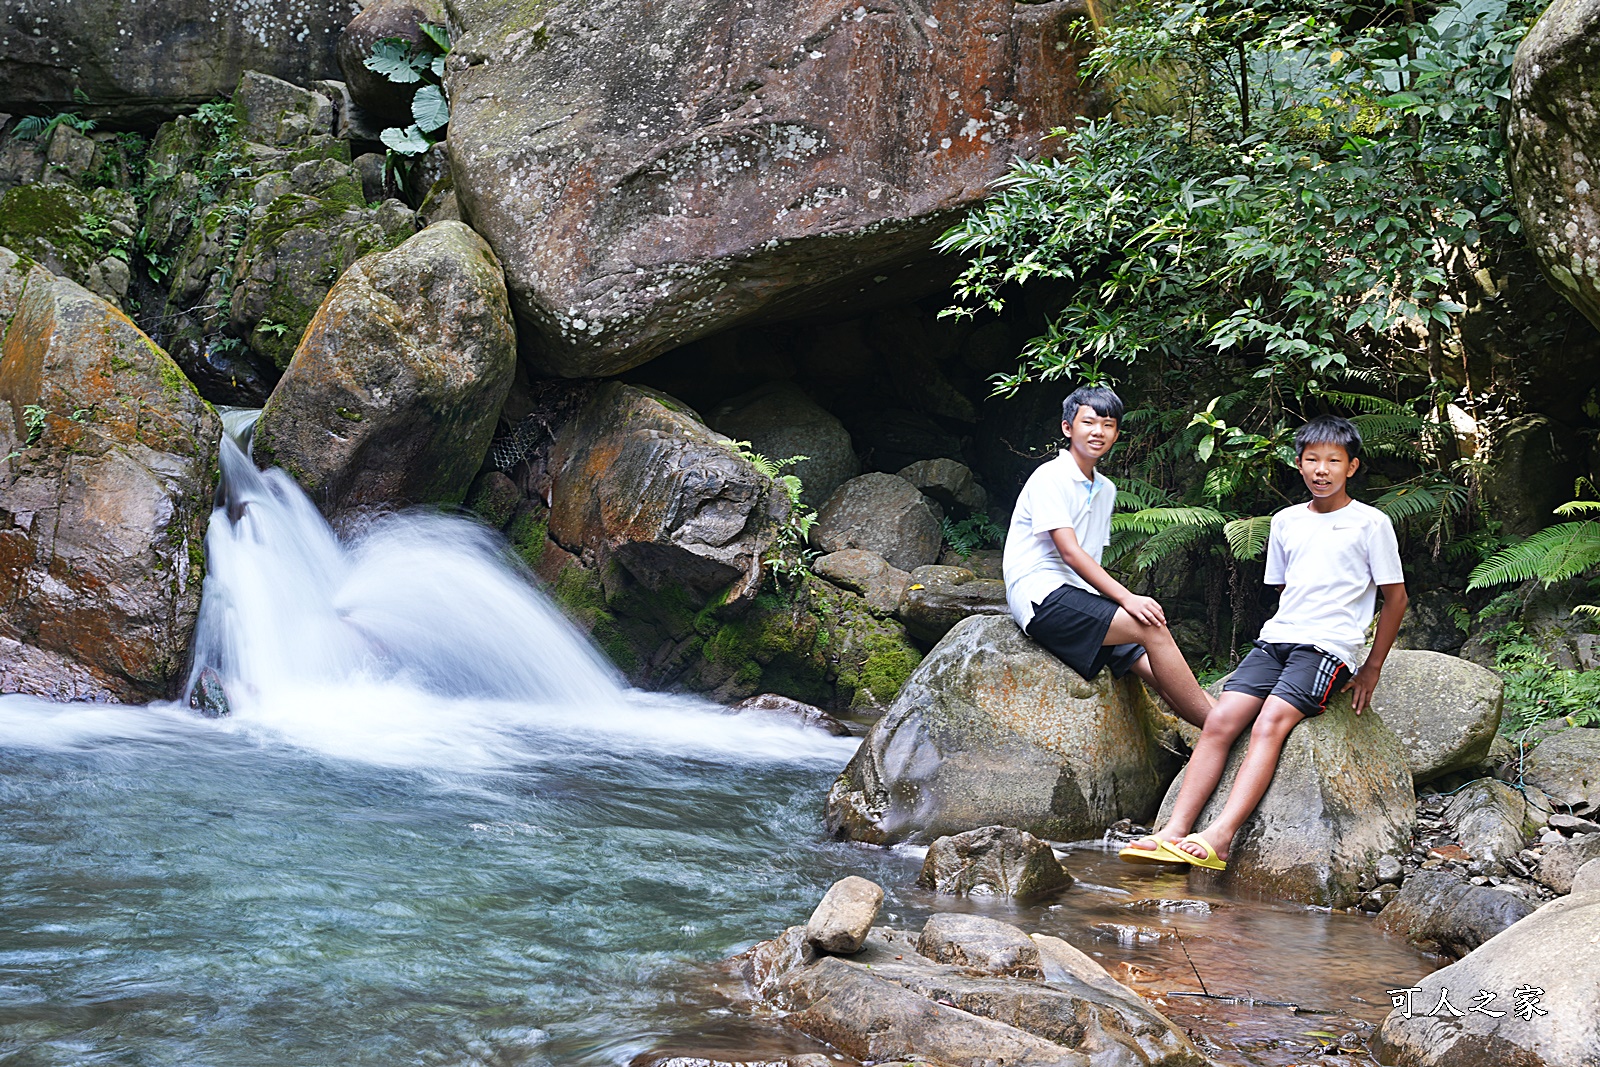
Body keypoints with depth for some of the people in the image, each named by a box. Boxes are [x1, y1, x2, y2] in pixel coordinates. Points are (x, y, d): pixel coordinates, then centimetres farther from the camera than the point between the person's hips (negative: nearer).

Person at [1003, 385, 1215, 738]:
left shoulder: (1105, 490, 19)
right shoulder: (1051, 477, -7)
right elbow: (1070, 553, -16)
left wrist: (1118, 601, 2)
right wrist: (1126, 598, -23)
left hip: (1078, 597, 8)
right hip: (1042, 595, -8)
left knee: (1152, 666, -11)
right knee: (1152, 628, -22)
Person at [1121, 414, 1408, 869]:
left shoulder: (1370, 523, 2)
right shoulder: (1285, 521, 17)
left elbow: (1395, 597, 6)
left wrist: (1372, 669, 5)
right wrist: (1285, 630, 14)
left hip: (1329, 646, -5)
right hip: (1276, 639, 5)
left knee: (1271, 721, -28)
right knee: (1220, 720, -17)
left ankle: (1219, 838, -40)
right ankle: (1174, 832, -25)